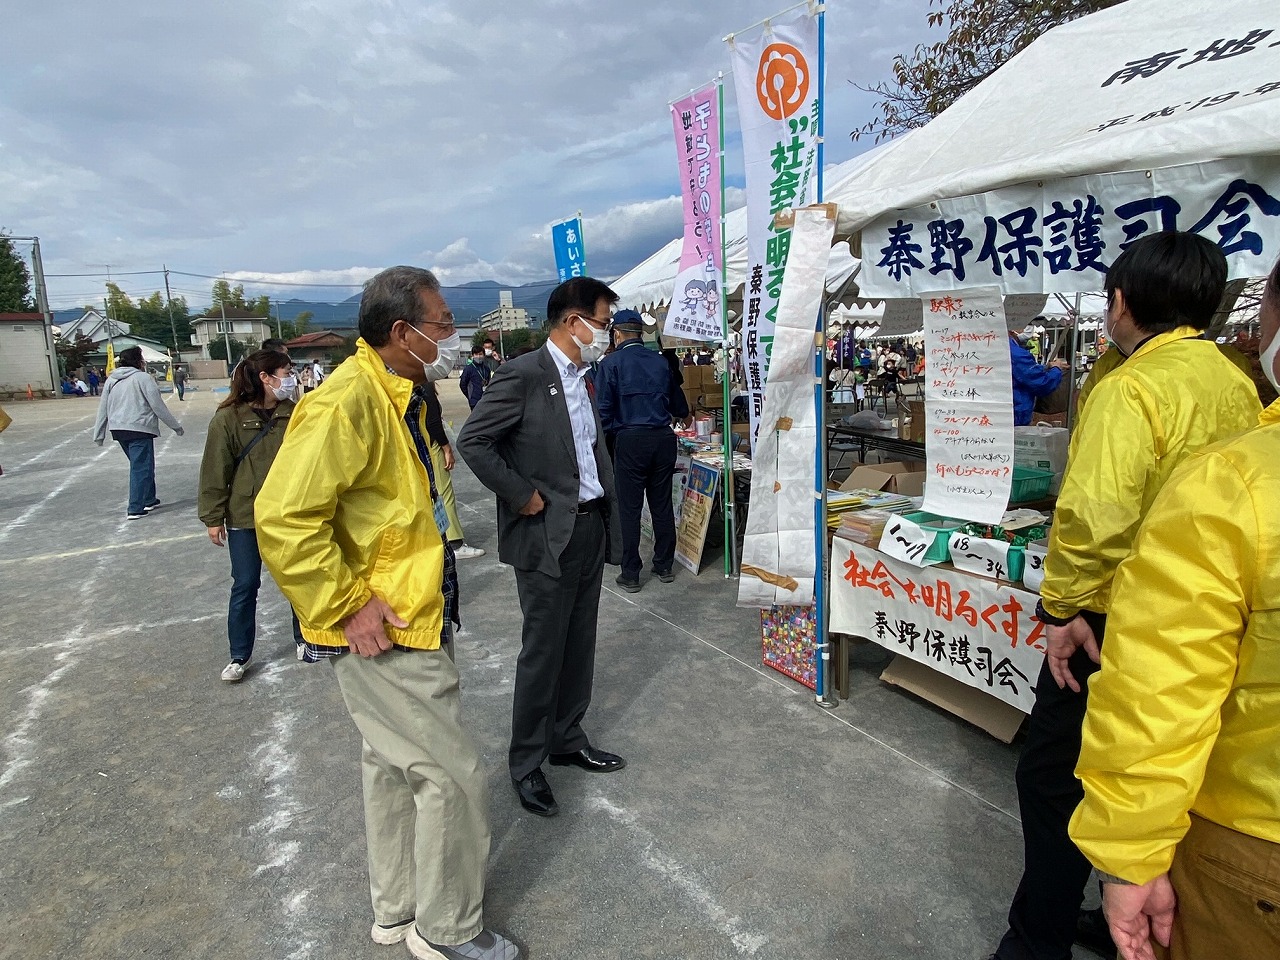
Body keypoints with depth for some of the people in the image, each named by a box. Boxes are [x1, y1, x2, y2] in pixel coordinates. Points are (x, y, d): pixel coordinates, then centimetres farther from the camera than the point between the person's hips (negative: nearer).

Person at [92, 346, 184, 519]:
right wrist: (175, 425, -2)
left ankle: (149, 500, 29)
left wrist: (99, 434, 18)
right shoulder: (142, 377, -7)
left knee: (141, 465, 21)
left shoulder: (111, 380, 13)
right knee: (141, 468, -3)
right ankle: (135, 509, -6)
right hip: (140, 429, -7)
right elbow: (158, 405, -10)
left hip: (118, 430, 7)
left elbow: (103, 408, 14)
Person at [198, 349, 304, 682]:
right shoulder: (229, 418, -12)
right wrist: (213, 517, -7)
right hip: (244, 517, -3)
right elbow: (215, 470, -9)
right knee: (245, 586, 6)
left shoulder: (293, 414, -1)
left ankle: (303, 638, 32)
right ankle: (239, 656, 22)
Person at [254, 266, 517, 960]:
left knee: (392, 763, 22)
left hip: (412, 620, 10)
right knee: (452, 774, 2)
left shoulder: (400, 394, 10)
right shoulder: (347, 402, -23)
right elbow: (283, 517, -29)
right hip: (382, 635, -10)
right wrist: (346, 609, -23)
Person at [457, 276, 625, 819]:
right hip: (548, 534, -8)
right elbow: (472, 441, -17)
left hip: (591, 527, 8)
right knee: (543, 651, 3)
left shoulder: (583, 378, 11)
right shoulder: (522, 375, -14)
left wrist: (608, 518, 11)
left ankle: (567, 740, 34)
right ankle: (525, 763, 21)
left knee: (580, 645, 17)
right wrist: (523, 496, -16)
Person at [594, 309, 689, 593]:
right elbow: (679, 403, 20)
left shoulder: (611, 363, -4)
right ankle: (664, 566, 23)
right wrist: (683, 415, 42)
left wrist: (608, 432, 10)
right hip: (663, 438, 4)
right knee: (662, 504, 13)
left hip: (630, 441, -4)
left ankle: (630, 575, 9)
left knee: (629, 509, 3)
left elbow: (603, 409, -8)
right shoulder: (660, 361, 9)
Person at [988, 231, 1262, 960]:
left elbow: (1096, 515, -29)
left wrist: (1061, 606, -19)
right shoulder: (1237, 384, 7)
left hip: (1119, 623, -8)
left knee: (1054, 777, 6)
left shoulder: (1131, 388, -20)